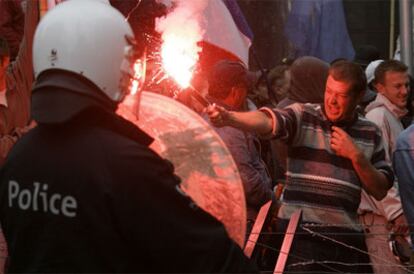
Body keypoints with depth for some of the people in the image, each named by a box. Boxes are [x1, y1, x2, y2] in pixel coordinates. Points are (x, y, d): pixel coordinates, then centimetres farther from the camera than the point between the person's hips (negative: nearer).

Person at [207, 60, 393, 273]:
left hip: (346, 237, 4)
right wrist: (229, 117, -39)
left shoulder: (371, 133, 11)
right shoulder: (303, 116, 1)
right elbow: (266, 121, -19)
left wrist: (357, 156, -6)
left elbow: (380, 191, 10)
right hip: (301, 233, -4)